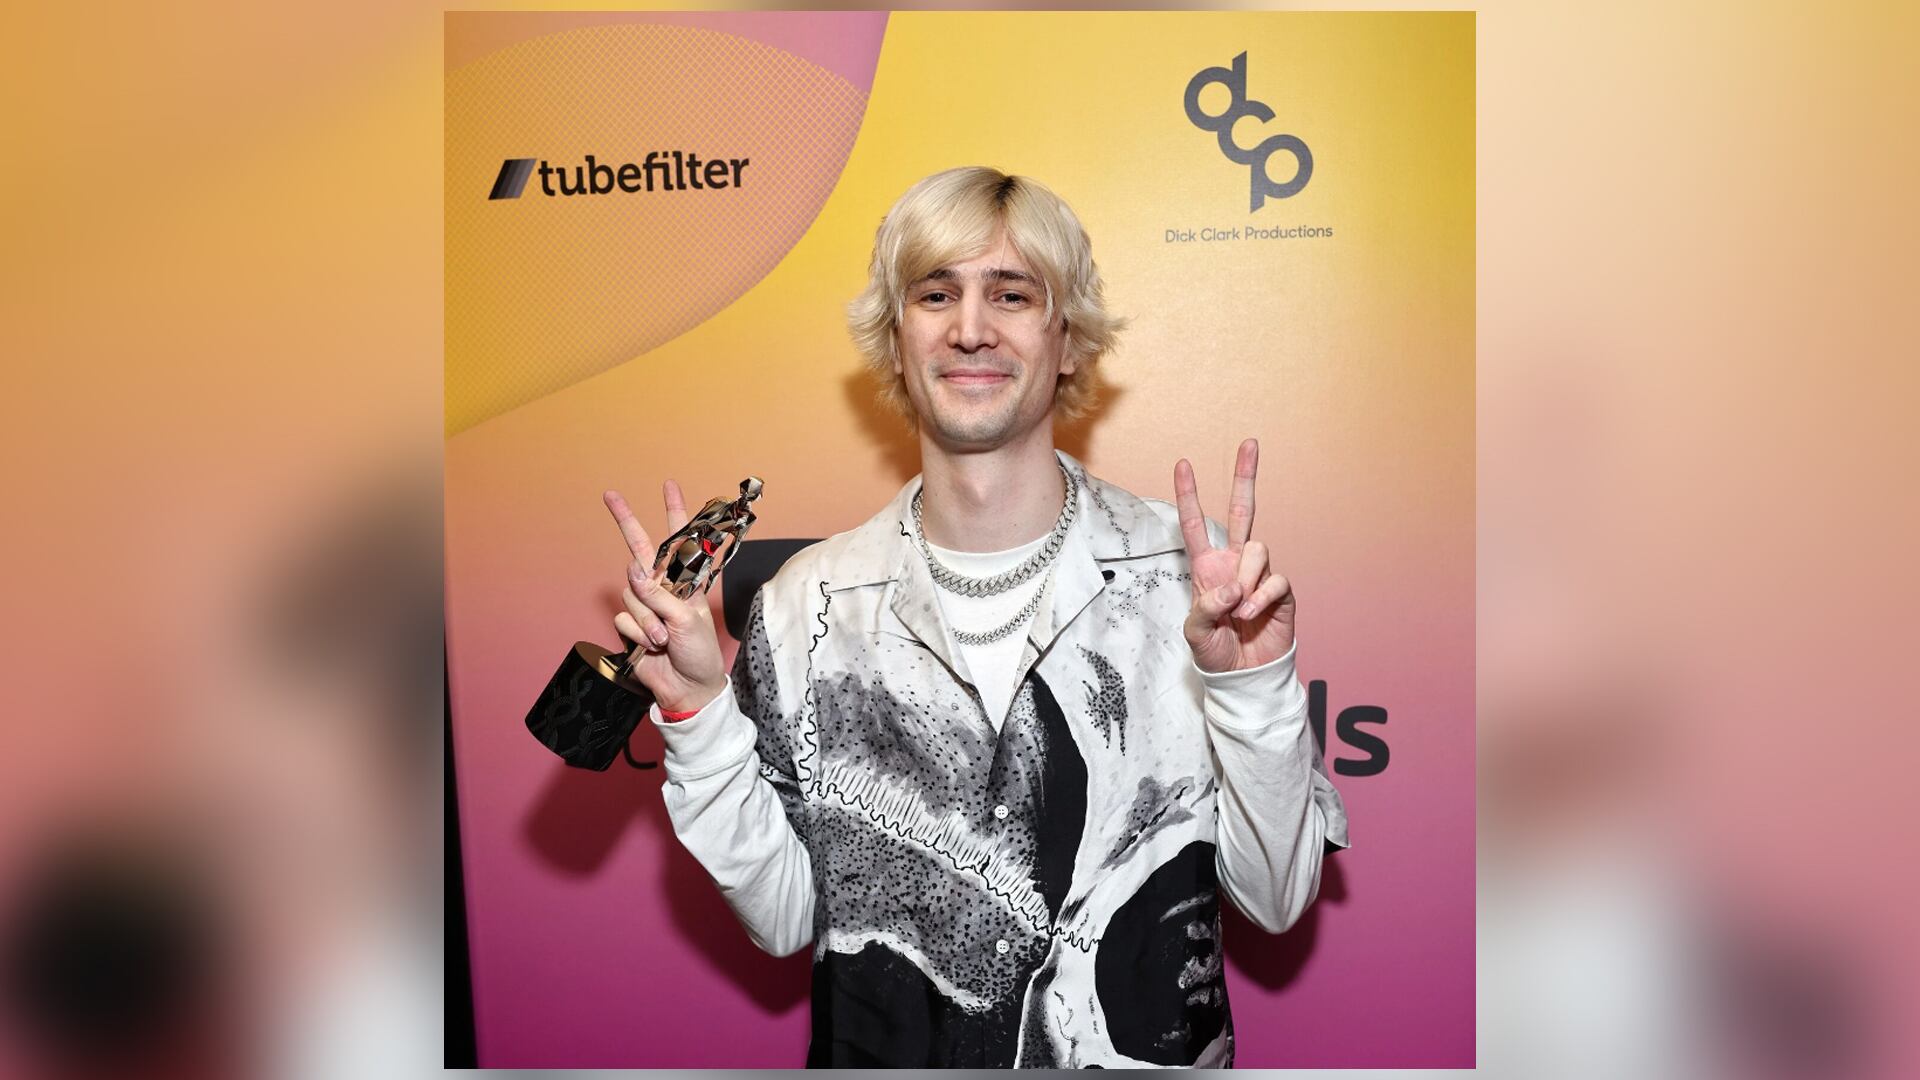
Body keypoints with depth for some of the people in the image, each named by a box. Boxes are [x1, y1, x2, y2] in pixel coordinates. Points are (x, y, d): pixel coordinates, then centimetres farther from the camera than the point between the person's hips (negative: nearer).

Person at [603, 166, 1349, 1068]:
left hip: (1152, 1048, 0)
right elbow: (785, 919, -2)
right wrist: (699, 708, -11)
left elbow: (1276, 900, -6)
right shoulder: (810, 602, -4)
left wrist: (1252, 686, -19)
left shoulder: (1189, 567, -9)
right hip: (884, 1050, 1)